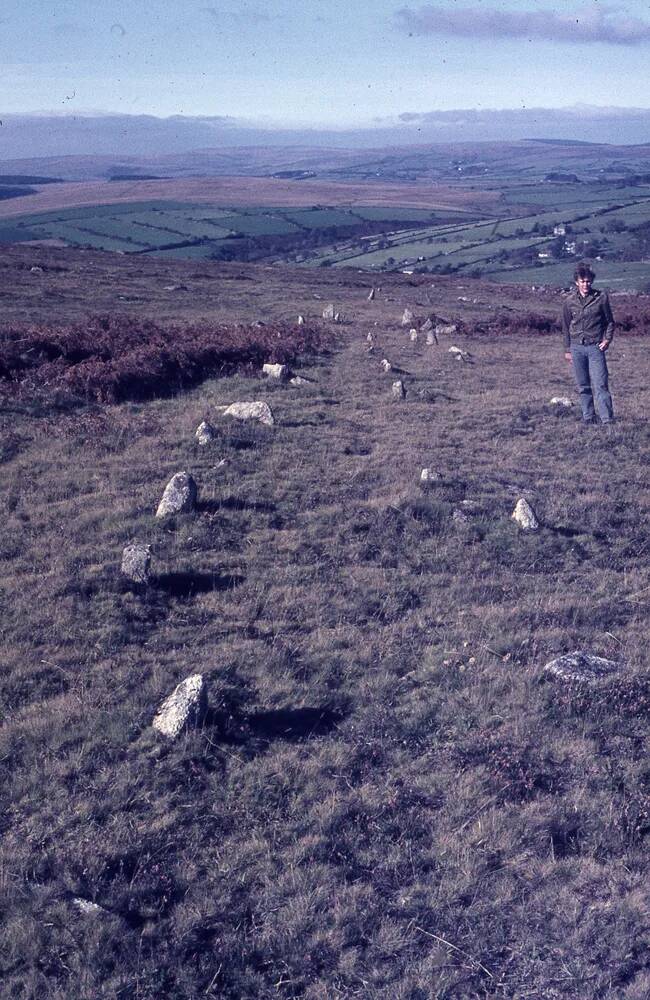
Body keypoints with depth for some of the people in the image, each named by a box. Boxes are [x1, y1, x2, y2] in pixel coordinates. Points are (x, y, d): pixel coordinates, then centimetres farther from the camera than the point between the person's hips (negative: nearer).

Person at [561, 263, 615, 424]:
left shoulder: (601, 297, -1)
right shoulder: (570, 300, 4)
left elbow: (610, 322, 8)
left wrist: (607, 339, -6)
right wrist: (567, 350, 12)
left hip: (595, 347, -2)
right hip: (577, 347, 2)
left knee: (600, 385, -9)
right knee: (583, 387, 7)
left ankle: (607, 420, -11)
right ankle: (589, 419, 16)